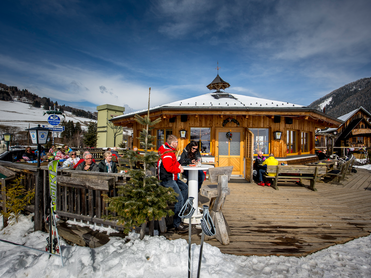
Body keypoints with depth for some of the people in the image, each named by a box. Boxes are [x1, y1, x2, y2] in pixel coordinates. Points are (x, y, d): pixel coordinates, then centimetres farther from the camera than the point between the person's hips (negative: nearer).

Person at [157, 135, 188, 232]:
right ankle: (177, 224, -11)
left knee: (185, 188, 22)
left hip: (171, 178, 11)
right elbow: (169, 168, -30)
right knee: (179, 199, -17)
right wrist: (179, 170, -13)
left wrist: (179, 165, 7)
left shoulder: (169, 150, 15)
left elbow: (174, 161, 28)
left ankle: (180, 210, 29)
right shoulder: (167, 153, -20)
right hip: (167, 180, -11)